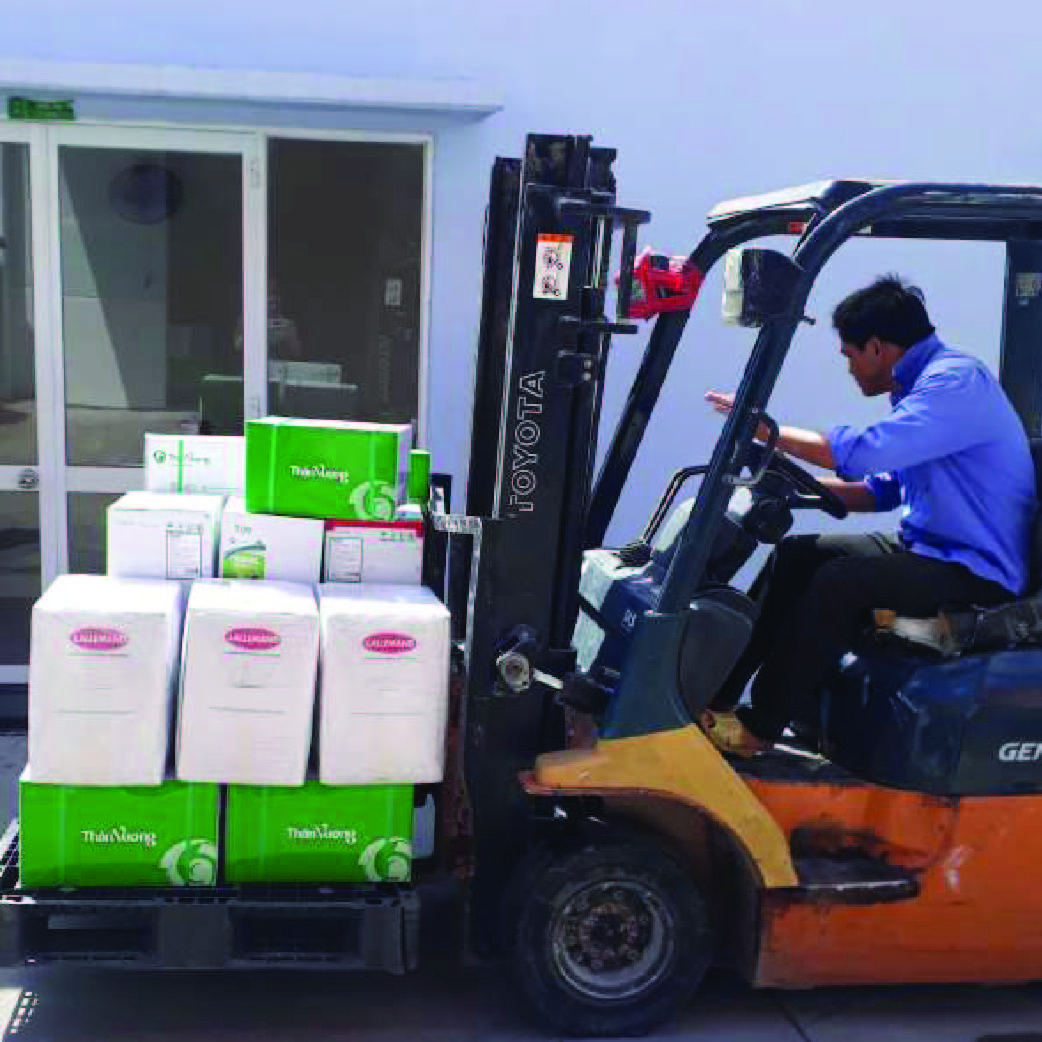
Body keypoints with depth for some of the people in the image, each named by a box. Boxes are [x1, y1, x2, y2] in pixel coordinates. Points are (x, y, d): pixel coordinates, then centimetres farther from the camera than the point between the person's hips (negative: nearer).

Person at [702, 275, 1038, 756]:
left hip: (976, 574, -10)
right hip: (929, 548, 10)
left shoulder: (956, 381, -19)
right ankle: (717, 694, 0)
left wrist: (764, 427, -20)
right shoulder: (922, 384, 14)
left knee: (841, 580, -27)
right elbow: (885, 489, 17)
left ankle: (760, 727, -16)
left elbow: (864, 450, -31)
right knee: (795, 554, 3)